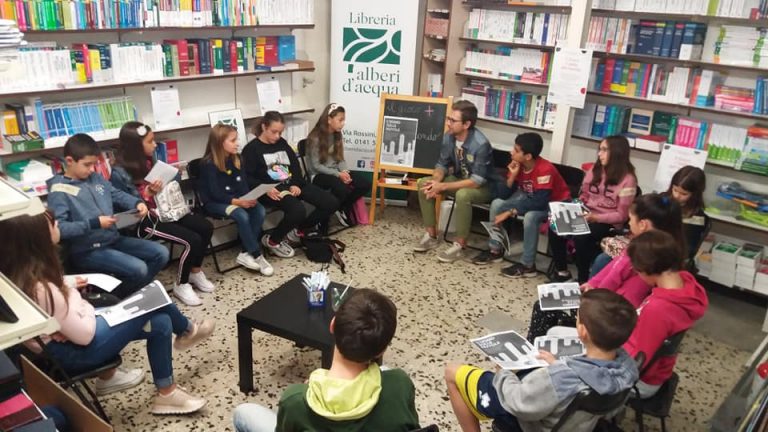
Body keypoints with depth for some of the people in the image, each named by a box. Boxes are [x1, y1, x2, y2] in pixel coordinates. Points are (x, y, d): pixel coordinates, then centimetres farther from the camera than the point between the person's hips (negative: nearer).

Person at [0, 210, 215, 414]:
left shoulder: (24, 269, -6)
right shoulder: (41, 290, -32)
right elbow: (84, 335, -23)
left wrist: (69, 287, -2)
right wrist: (87, 307, -7)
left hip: (68, 330, 9)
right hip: (73, 352, -9)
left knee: (160, 323, 2)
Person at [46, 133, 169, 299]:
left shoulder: (96, 178, 8)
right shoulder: (59, 190, -13)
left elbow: (117, 195, 20)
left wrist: (137, 203, -1)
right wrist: (94, 223, -25)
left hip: (113, 239, 8)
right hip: (86, 250, -8)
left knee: (161, 253, 1)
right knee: (138, 268, -24)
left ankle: (135, 291, 13)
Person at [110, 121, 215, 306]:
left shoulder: (149, 160, 6)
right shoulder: (120, 172, -16)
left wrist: (175, 175, -2)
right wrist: (147, 193, -27)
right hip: (144, 219, -8)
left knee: (206, 227, -5)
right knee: (192, 240, -20)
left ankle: (195, 272, 15)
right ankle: (181, 285, 2)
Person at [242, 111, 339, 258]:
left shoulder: (282, 143, 17)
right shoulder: (251, 149, -1)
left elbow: (295, 166, 13)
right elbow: (247, 178, -9)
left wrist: (296, 184, -7)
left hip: (293, 184, 7)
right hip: (273, 189, -7)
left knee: (331, 203, -6)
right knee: (298, 210, -37)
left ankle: (299, 231, 10)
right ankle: (272, 241, -10)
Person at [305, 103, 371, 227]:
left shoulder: (337, 136, 6)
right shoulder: (315, 138, -15)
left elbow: (340, 159, 7)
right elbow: (316, 166, -16)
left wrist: (344, 172, -16)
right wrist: (338, 174, -24)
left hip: (335, 172, 7)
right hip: (318, 175, -7)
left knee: (365, 184, -12)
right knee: (341, 188, -36)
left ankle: (343, 208, 8)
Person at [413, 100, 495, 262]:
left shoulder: (481, 144, -30)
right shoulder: (448, 136, -10)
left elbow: (477, 181, -31)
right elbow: (442, 164, 1)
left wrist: (442, 186, -33)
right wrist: (435, 180, -23)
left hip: (483, 187, -7)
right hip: (459, 179, 7)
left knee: (463, 194, -39)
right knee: (423, 184, -12)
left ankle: (459, 246, -22)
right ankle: (431, 235, -4)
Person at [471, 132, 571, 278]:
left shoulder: (545, 169, -31)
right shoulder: (517, 165, -10)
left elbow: (539, 202, -35)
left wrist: (510, 212, -33)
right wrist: (512, 176, -24)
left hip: (554, 203, -7)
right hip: (530, 197, 7)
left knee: (530, 216, -36)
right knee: (497, 203, -9)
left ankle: (528, 265, -21)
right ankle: (495, 250, 2)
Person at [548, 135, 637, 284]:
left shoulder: (627, 179, -12)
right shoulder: (595, 169, 6)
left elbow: (621, 215, -13)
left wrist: (596, 217, -24)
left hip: (608, 223, -6)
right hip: (587, 216, 6)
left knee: (580, 238, -34)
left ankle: (583, 280, -13)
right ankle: (562, 271, 0)